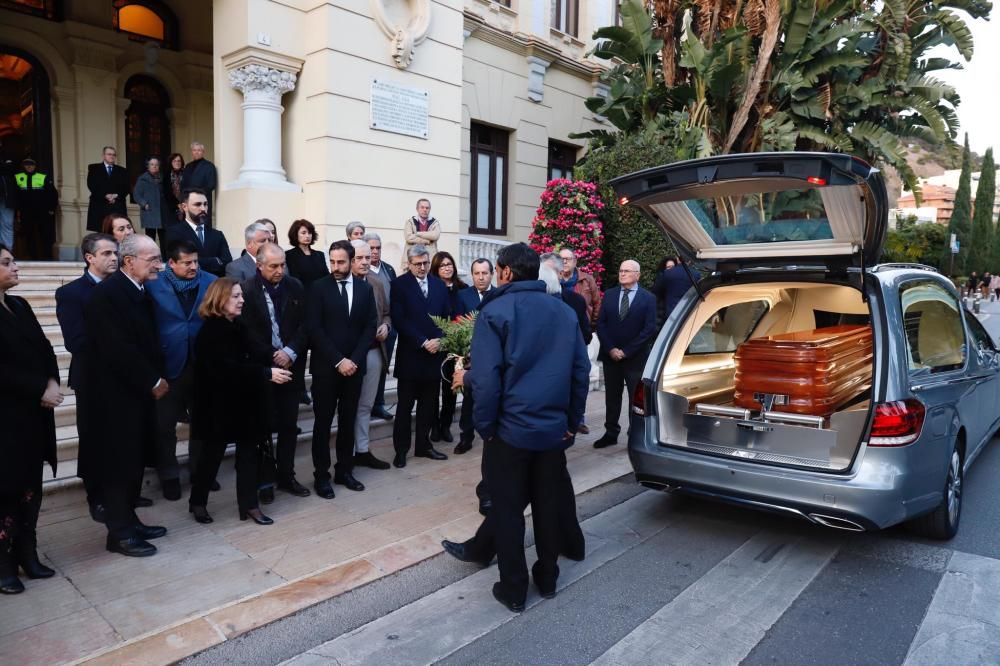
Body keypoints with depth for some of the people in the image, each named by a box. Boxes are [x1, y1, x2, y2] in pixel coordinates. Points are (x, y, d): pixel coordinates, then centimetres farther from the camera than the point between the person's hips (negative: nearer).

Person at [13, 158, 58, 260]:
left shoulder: (44, 177, -1)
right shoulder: (17, 178, 5)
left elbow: (53, 193, 2)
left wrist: (52, 209, -1)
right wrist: (17, 209, 5)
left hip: (42, 213, -2)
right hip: (26, 213, 2)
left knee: (46, 236, -1)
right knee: (29, 236, 5)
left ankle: (47, 258, 6)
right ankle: (33, 258, 12)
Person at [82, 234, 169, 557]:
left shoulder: (140, 291, 10)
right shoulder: (108, 293, -19)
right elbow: (118, 349, -24)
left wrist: (157, 378, 2)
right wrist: (153, 381, -16)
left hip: (137, 391, 9)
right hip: (116, 394, -8)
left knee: (134, 460, 15)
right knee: (119, 461, 1)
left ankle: (128, 521, 27)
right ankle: (119, 533, 14)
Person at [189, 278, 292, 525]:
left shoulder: (237, 327, 10)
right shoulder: (210, 331, -14)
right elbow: (227, 367, -26)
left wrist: (269, 370, -6)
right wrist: (266, 373, -31)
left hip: (242, 400, 7)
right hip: (219, 403, -7)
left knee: (248, 450, 6)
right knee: (213, 452, 6)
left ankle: (249, 504, 13)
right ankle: (197, 502, 25)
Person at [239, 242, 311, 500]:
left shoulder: (295, 287, 4)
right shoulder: (246, 289, -8)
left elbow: (305, 324, 1)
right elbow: (248, 332, -11)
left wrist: (290, 352, -13)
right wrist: (273, 357, -13)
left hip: (291, 366, 4)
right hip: (262, 368, -3)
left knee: (289, 426, 10)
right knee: (264, 426, 6)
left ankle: (286, 476, 23)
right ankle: (264, 479, 18)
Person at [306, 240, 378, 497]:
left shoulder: (365, 288, 6)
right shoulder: (319, 287, -3)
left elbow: (370, 327, 3)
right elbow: (314, 329, -9)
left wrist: (354, 360, -8)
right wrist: (338, 360, -14)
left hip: (354, 365, 3)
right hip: (326, 366, -3)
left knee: (348, 421, 11)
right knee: (323, 422, 4)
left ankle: (344, 470, 22)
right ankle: (321, 475, 14)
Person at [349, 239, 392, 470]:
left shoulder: (378, 285, 10)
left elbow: (387, 313, 17)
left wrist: (385, 326, -4)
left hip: (373, 352, 6)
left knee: (365, 405, 15)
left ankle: (363, 450, 26)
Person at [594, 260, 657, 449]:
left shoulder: (648, 298, -2)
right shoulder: (609, 294, 8)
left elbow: (649, 329, -8)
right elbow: (601, 323, 4)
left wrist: (626, 351, -13)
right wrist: (610, 349, -9)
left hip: (635, 357, -3)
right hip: (610, 355, 3)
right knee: (612, 396, 10)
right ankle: (611, 433, 20)